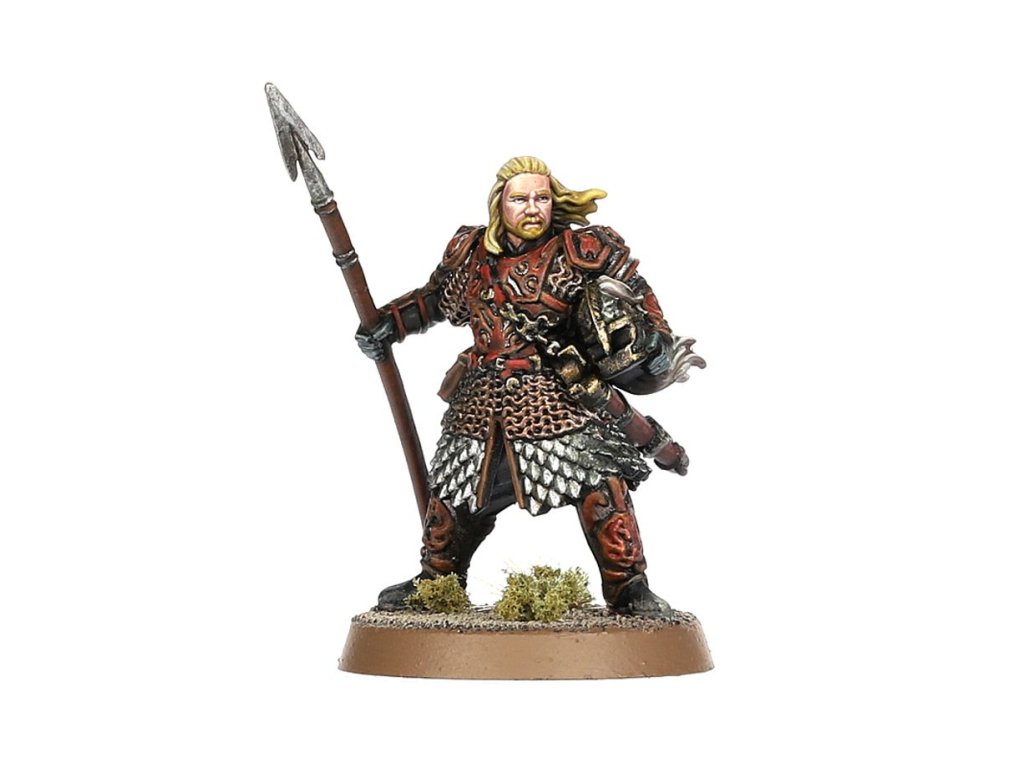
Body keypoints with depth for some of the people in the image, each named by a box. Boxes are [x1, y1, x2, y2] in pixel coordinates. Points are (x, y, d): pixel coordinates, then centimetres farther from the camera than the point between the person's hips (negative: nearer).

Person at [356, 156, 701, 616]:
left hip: (558, 396, -4)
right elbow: (436, 298, 23)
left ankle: (629, 588, 5)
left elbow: (633, 289, 5)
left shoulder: (581, 247, -4)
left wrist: (656, 339, -4)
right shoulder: (470, 251, 7)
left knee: (601, 487, -13)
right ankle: (435, 582, 37)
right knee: (451, 491, 14)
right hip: (480, 399, 4)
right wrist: (389, 324, 17)